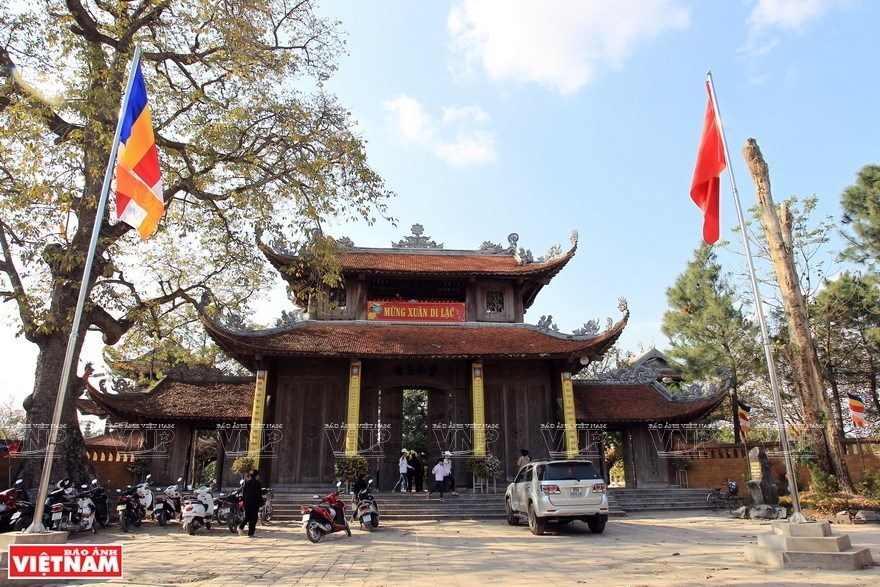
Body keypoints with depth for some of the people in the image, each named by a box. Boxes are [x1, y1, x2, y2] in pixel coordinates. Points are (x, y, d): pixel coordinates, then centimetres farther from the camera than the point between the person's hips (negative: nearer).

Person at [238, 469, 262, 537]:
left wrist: (243, 501, 16)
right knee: (253, 517, 3)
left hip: (247, 502, 5)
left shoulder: (246, 482, 6)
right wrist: (261, 502, -3)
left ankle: (241, 527, -6)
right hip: (255, 502, -5)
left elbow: (243, 492, 9)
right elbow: (259, 494, -10)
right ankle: (250, 533, 3)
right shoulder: (257, 483, -10)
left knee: (247, 516, 18)